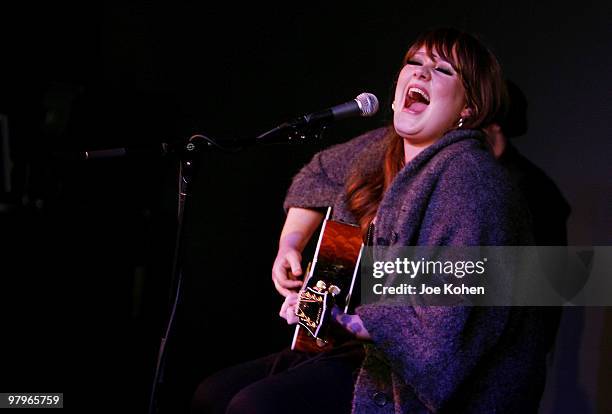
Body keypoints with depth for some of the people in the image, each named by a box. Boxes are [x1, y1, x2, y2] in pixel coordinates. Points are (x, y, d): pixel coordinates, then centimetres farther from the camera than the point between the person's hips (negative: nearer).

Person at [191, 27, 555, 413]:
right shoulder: (382, 149, 6)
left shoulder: (467, 176, -21)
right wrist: (291, 243, 14)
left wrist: (344, 319, -27)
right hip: (367, 349, 9)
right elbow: (320, 174, 29)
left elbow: (449, 323, -30)